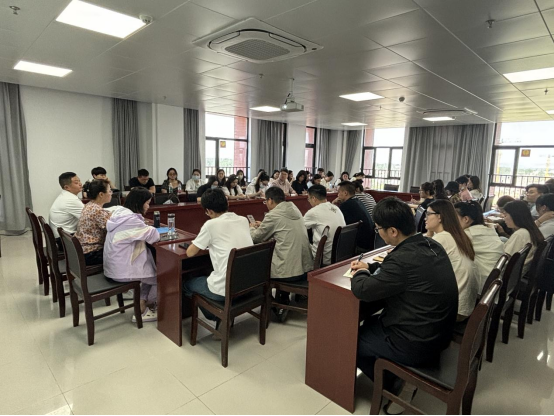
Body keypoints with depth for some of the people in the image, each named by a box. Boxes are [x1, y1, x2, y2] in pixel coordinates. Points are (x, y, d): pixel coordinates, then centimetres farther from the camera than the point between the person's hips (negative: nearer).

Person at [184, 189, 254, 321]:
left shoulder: (211, 224, -12)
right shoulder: (244, 220, 5)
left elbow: (190, 253, -1)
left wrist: (204, 244, 17)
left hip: (225, 289, -6)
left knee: (186, 284, 23)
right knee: (208, 277, 35)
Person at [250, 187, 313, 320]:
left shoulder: (273, 215, -13)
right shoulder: (294, 209, 9)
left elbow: (256, 238, -1)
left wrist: (251, 228, 20)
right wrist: (262, 226, 27)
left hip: (291, 272, -7)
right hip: (307, 267, 7)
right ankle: (283, 303, 37)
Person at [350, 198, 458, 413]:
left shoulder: (405, 258, -30)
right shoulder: (430, 245, -2)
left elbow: (362, 290, -22)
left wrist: (361, 273, -2)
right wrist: (370, 268, 6)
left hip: (417, 345, -8)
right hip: (437, 332, 8)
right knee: (369, 324, 24)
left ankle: (393, 386, 20)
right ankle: (396, 377, 26)